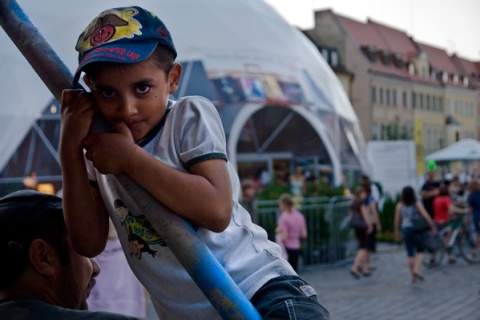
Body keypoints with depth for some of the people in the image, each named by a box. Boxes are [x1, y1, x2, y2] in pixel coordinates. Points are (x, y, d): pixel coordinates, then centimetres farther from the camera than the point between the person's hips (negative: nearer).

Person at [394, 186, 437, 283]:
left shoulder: (399, 205, -1)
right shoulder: (417, 204, -6)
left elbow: (397, 220, 0)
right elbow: (426, 216, -13)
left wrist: (397, 232, 10)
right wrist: (433, 226, -7)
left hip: (406, 229, 2)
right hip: (417, 229, -2)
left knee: (410, 254, 9)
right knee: (420, 251, 11)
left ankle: (413, 275, 11)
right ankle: (417, 269, -10)